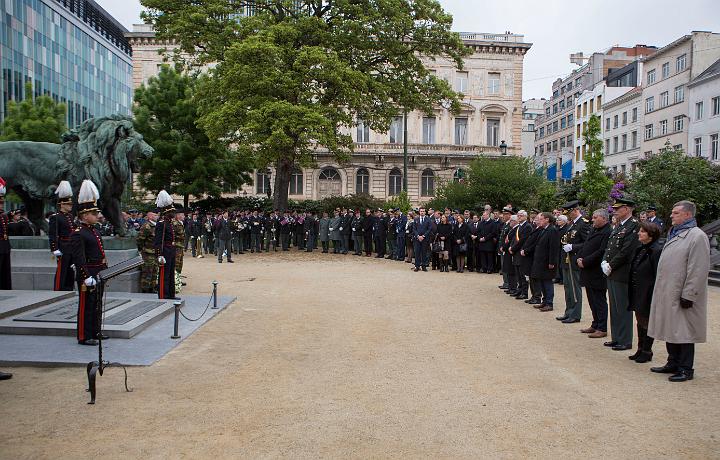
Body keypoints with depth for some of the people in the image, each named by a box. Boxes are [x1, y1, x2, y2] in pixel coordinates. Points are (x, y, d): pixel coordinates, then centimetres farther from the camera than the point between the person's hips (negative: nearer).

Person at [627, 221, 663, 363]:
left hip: (647, 294, -8)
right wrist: (631, 292, 13)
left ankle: (647, 351, 17)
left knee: (647, 322, 4)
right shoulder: (640, 249, 10)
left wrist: (653, 297, -19)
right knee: (640, 321, 16)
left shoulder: (656, 251, -17)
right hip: (637, 293, 8)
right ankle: (640, 349, 27)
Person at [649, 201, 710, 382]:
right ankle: (673, 364, 27)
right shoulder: (674, 234, 15)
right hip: (667, 294, 9)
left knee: (683, 332, 0)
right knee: (671, 330, 15)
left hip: (681, 296, -9)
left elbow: (699, 270, -18)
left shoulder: (697, 236, -14)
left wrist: (688, 296, -20)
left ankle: (686, 369, 11)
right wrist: (661, 291, 18)